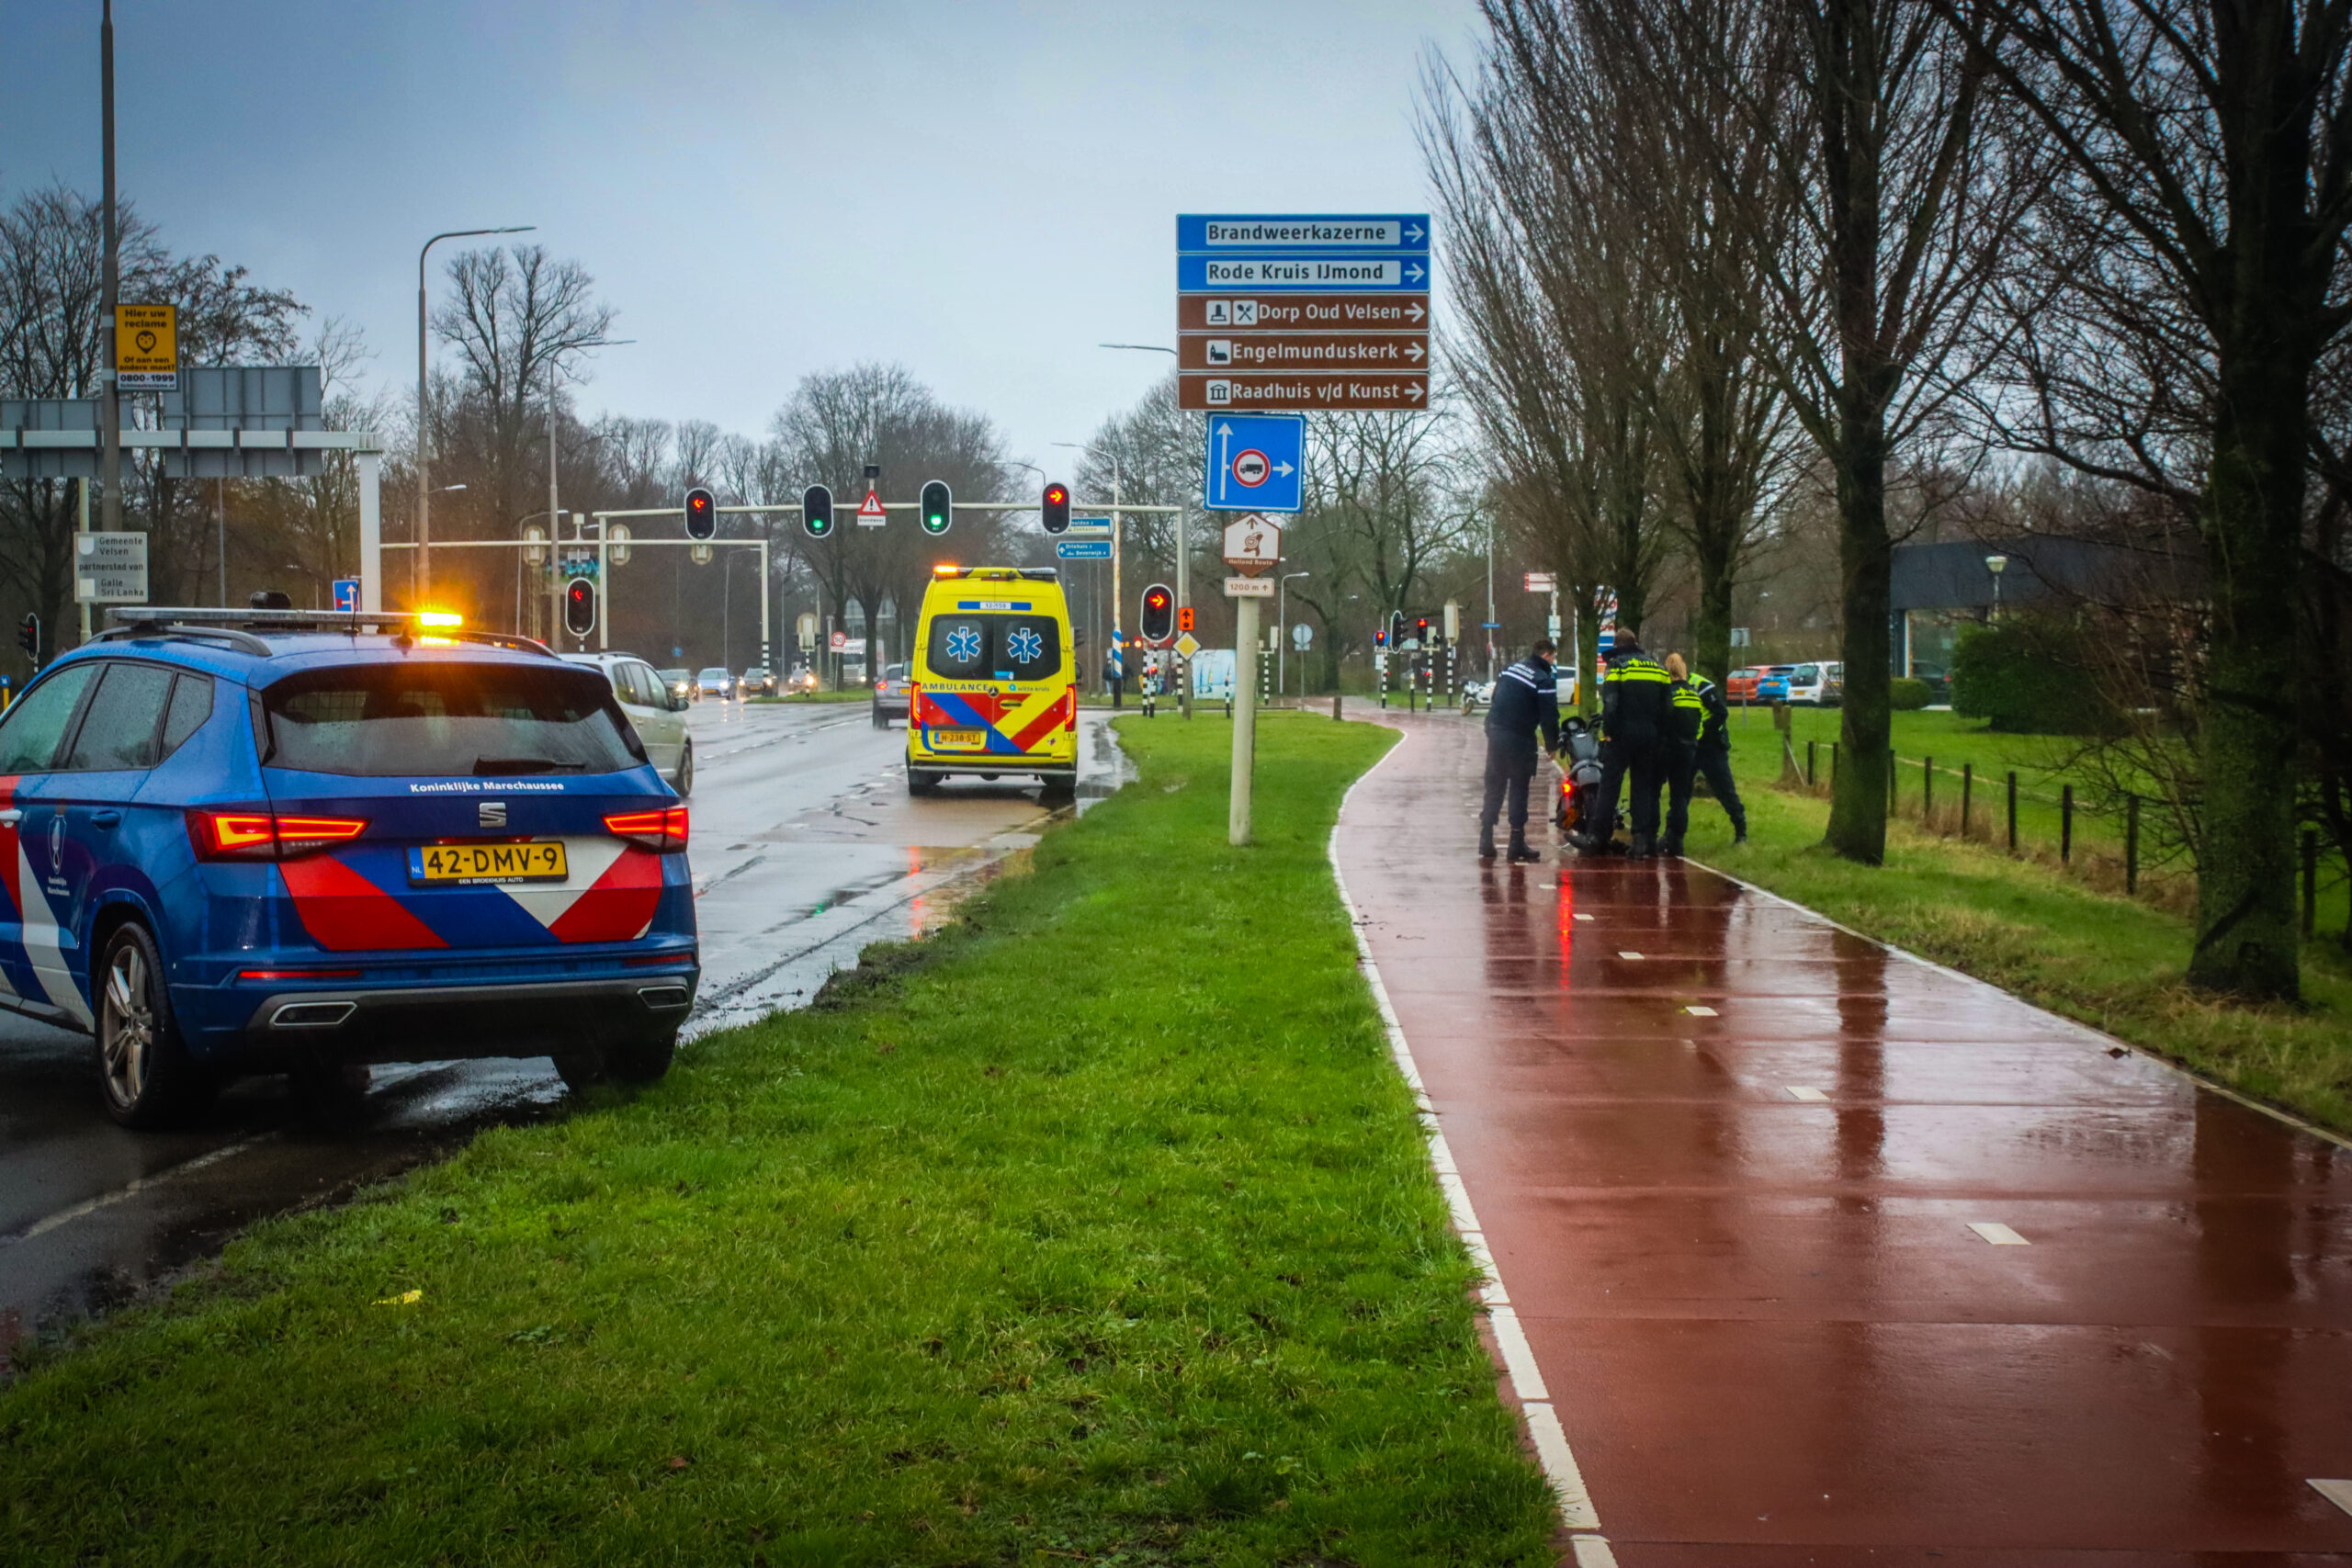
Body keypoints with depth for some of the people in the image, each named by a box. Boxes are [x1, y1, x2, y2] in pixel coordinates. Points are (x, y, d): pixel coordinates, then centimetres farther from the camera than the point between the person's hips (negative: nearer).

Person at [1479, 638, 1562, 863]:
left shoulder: (1510, 670, 12)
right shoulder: (1544, 681, -11)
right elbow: (1549, 717, -12)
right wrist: (1552, 745, 1)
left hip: (1495, 737, 6)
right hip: (1520, 741, -6)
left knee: (1493, 789, 11)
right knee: (1519, 790, 2)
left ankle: (1486, 842, 10)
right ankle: (1517, 844, 3)